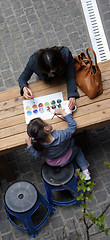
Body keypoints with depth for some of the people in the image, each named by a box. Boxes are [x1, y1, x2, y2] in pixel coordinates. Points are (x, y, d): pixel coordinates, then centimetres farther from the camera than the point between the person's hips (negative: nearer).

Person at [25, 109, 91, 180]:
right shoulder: (61, 136, -44)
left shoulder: (38, 144, -35)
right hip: (65, 160, -3)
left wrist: (29, 145, -24)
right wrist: (62, 112, -25)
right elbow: (73, 125, -28)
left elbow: (37, 156, -15)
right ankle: (85, 170, 26)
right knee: (77, 149, 29)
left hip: (51, 163, 3)